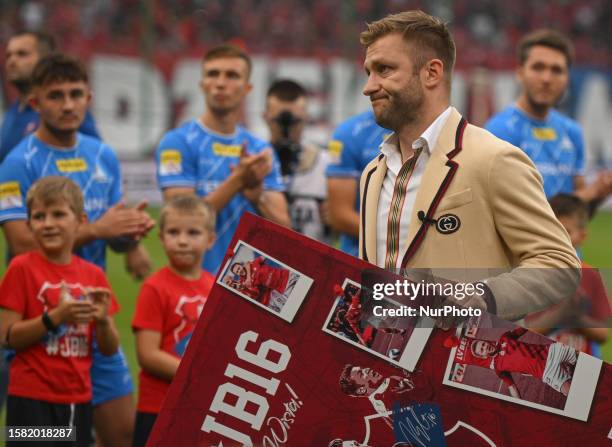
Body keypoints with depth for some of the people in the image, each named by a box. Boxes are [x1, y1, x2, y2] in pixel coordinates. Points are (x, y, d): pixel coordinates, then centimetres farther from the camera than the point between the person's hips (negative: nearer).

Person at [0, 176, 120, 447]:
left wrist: (103, 320, -14)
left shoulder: (94, 275, 6)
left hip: (78, 398, 5)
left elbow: (109, 349, 8)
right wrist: (55, 317, -23)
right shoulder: (22, 269, -6)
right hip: (32, 399, -5)